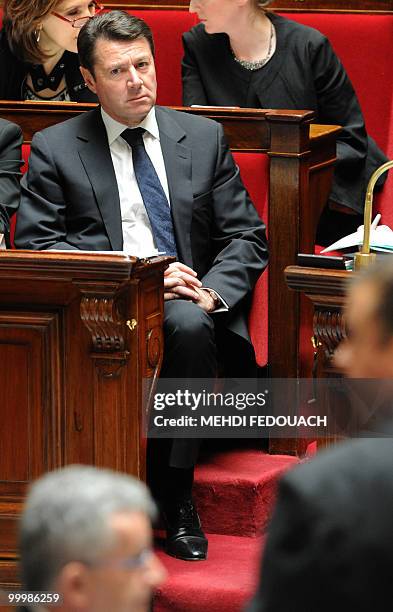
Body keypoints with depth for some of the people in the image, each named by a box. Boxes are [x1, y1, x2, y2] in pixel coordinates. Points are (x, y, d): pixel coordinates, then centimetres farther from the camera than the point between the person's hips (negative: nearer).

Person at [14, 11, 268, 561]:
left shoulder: (204, 138, 17)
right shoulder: (55, 149, 10)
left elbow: (246, 237, 14)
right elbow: (34, 244, 0)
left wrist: (211, 293, -9)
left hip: (190, 308, 2)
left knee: (189, 324, -35)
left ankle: (175, 495, -26)